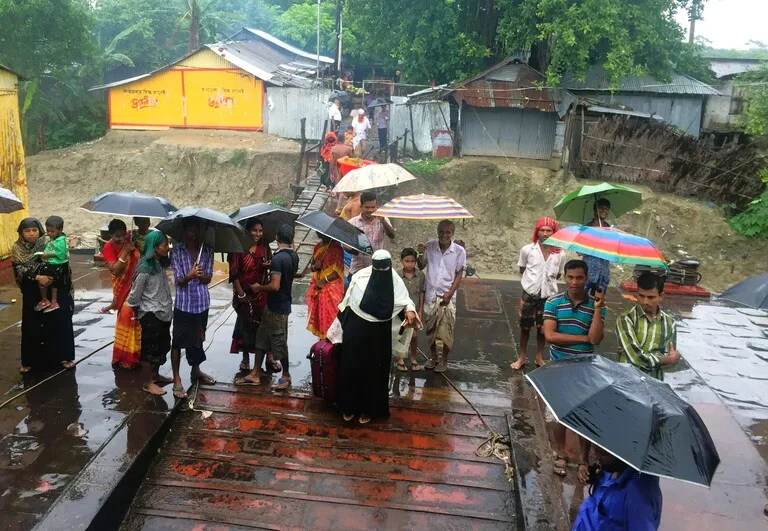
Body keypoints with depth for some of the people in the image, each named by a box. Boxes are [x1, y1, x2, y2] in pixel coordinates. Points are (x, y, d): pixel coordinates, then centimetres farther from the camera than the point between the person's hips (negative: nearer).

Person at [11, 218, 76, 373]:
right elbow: (19, 270, -12)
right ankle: (30, 361, 19)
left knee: (59, 323, 4)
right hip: (32, 295, 1)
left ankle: (64, 356, 18)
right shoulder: (17, 249, -3)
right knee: (32, 326, 6)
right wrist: (37, 277, -24)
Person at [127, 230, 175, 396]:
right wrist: (134, 309, 1)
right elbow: (135, 293, -13)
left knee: (162, 346, 17)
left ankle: (156, 375, 32)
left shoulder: (161, 264, 5)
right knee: (152, 347, 1)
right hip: (150, 314, -8)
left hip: (163, 312, 8)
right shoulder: (145, 268, -21)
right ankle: (149, 382, 12)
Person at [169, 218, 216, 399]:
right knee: (178, 342, 1)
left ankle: (196, 371, 37)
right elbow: (179, 281, -12)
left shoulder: (207, 251, 3)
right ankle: (176, 380, 8)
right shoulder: (176, 252, -6)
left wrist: (200, 275, -25)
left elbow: (208, 279, -2)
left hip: (202, 302, 4)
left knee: (198, 338, 19)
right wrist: (190, 276, -33)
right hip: (183, 303, -4)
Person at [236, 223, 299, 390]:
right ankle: (255, 374, 20)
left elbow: (275, 286, -26)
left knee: (279, 341, 6)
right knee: (262, 337, 14)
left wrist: (259, 287, -9)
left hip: (277, 307, -9)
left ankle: (286, 375, 22)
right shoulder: (293, 255, 3)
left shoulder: (278, 258, -23)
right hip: (283, 303, 9)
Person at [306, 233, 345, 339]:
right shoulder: (317, 246, 8)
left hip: (332, 287, -7)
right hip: (317, 287, 7)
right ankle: (322, 339, 23)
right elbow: (312, 267, 15)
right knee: (317, 313, 11)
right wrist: (315, 266, -8)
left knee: (330, 315, -4)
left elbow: (338, 271, -16)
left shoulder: (336, 247, -12)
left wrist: (324, 280, -19)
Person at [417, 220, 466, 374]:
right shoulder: (430, 246, -5)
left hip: (447, 296, -2)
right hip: (430, 295, 2)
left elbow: (459, 275, -3)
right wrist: (421, 254, -14)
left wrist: (450, 293, -11)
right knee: (430, 329, 11)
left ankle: (444, 360, 21)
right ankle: (433, 357, 31)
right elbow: (421, 267, 4)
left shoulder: (459, 251, -9)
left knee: (446, 330, 2)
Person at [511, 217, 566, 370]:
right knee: (525, 326, 11)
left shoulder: (560, 254, -5)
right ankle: (522, 357, 26)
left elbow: (558, 275, 9)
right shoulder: (527, 249, -8)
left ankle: (539, 357, 30)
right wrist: (533, 279, 0)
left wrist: (548, 278, -2)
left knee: (542, 327, 13)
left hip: (548, 295, 1)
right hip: (529, 293, -1)